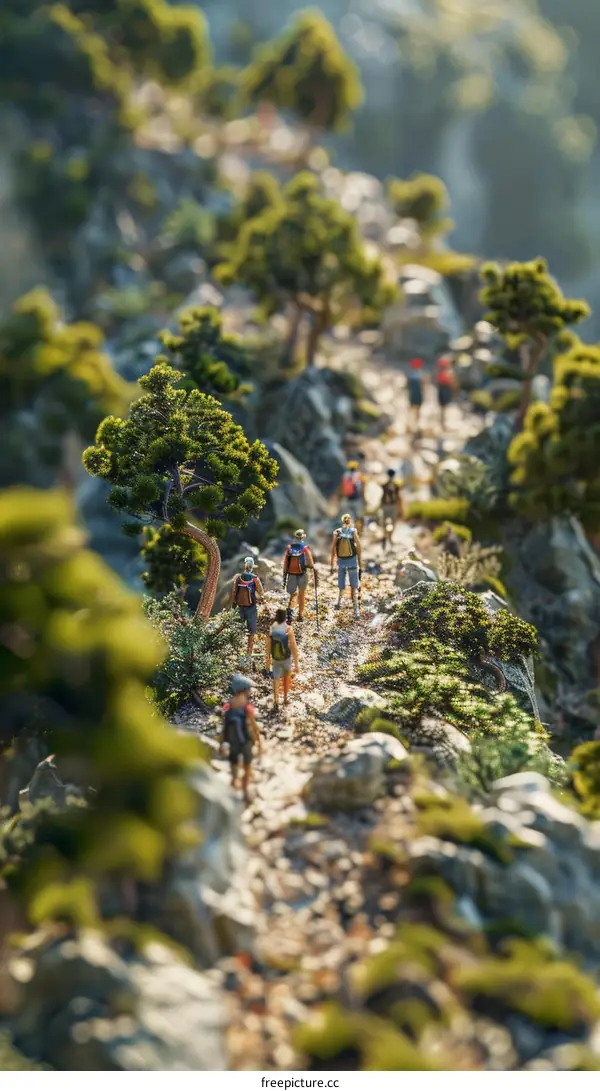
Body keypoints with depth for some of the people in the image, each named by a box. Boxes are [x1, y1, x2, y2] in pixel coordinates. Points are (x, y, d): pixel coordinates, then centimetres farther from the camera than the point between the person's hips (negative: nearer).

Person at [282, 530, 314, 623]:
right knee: (302, 595, 14)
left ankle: (289, 609, -14)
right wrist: (312, 566, 11)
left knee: (292, 594, 12)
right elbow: (310, 564, -13)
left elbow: (285, 563, 0)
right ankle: (300, 615, 19)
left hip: (291, 574, 2)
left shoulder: (289, 547, -2)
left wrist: (284, 575, 6)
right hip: (302, 574, -2)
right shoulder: (305, 548, -11)